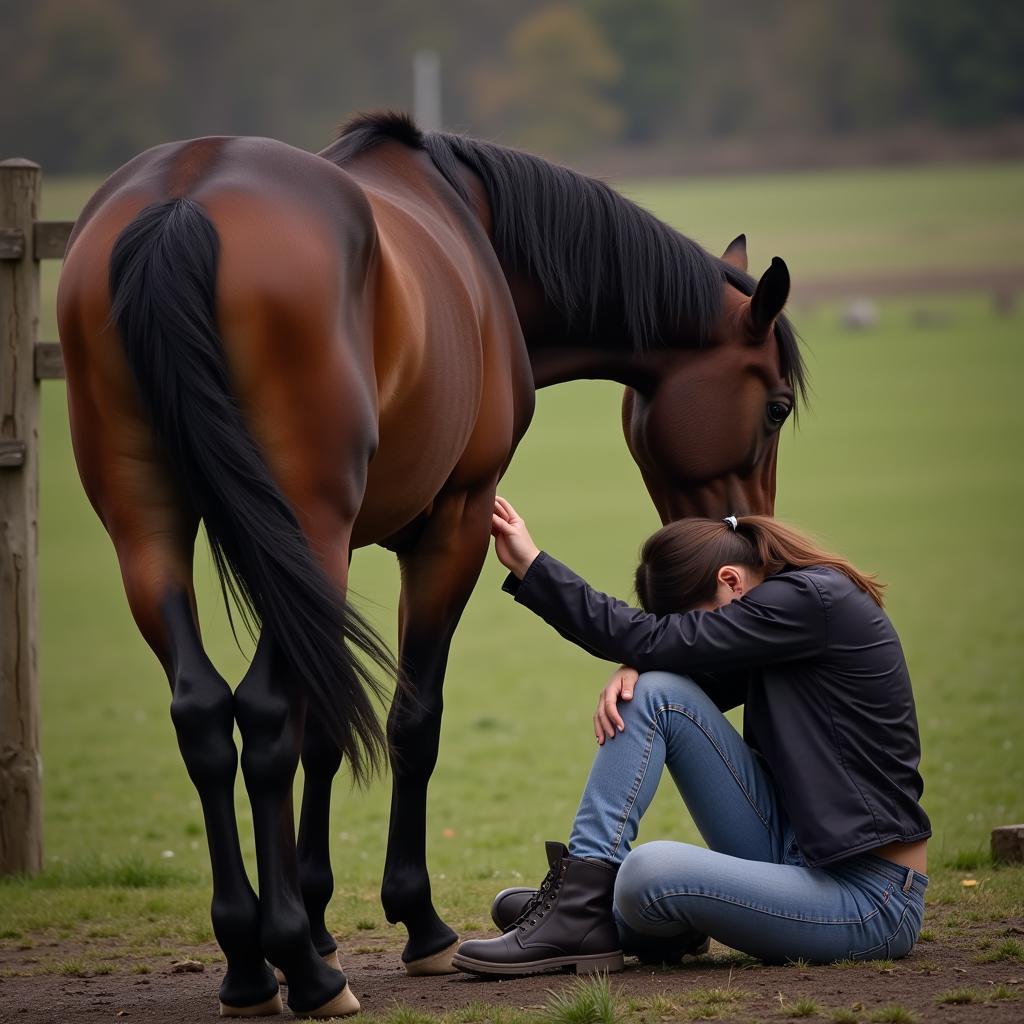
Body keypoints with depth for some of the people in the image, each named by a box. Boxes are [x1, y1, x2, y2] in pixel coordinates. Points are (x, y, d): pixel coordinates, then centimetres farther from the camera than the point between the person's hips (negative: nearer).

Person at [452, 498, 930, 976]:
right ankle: (579, 896, -7)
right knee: (655, 693, -5)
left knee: (648, 872, -32)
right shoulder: (788, 599, 11)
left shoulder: (810, 600, -16)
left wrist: (530, 565, -15)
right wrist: (631, 672, -13)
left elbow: (653, 640, -19)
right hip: (793, 849, 9)